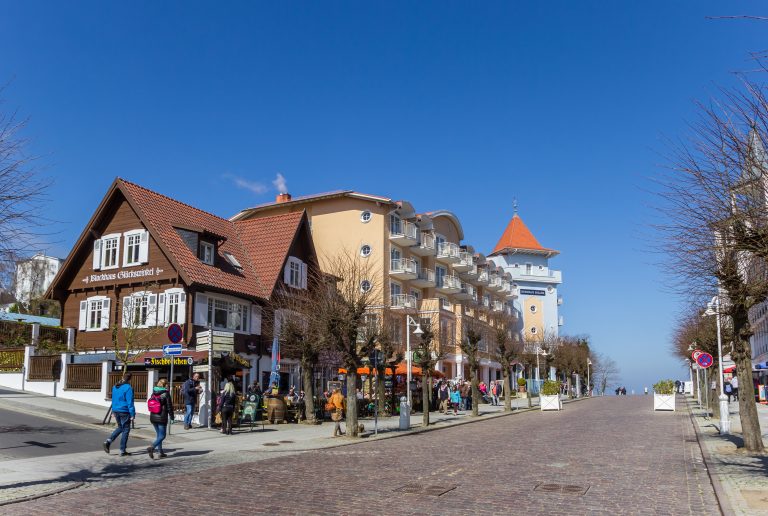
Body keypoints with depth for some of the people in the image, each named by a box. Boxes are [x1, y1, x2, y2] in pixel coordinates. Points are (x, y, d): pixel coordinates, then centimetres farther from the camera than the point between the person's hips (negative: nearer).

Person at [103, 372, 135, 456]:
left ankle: (107, 442, 7)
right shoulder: (128, 388, -17)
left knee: (120, 427, 24)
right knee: (126, 430, 4)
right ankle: (122, 451, 8)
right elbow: (130, 402, -17)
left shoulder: (115, 387, 7)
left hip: (116, 411, 7)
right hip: (124, 412, -7)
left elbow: (113, 400, 16)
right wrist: (132, 415, -13)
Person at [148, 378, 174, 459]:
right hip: (162, 418, -6)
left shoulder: (154, 393, 5)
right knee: (162, 436, 1)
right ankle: (152, 447, -21)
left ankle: (161, 452, 19)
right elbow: (169, 407, -10)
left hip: (153, 417, 6)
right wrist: (172, 418, 1)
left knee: (158, 435, 16)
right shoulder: (166, 394, -12)